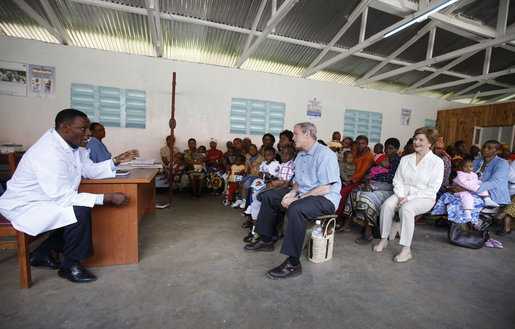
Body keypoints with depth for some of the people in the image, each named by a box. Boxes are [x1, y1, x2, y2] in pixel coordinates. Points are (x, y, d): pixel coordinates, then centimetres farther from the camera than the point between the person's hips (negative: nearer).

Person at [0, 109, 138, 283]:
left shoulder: (72, 144, -3)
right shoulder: (48, 154, -31)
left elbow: (89, 169, 6)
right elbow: (62, 196, -32)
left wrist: (116, 161, -10)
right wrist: (108, 198, -35)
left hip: (47, 199, 10)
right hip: (24, 207, -10)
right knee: (80, 212, -27)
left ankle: (42, 253, 18)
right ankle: (70, 265, -6)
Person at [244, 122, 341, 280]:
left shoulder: (325, 154, -16)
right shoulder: (300, 155, 14)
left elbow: (325, 188, -22)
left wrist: (298, 198, -21)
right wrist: (291, 193, -5)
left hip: (326, 199, -9)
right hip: (303, 194, 10)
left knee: (296, 208, -38)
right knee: (269, 196, 6)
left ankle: (293, 263, -27)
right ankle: (266, 241, 14)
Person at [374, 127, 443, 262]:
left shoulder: (437, 162, -1)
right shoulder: (405, 159, 14)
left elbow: (432, 188, -8)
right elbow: (397, 179, 10)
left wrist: (409, 198, -17)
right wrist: (400, 196, -8)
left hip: (424, 197, -4)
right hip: (403, 194, 4)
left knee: (406, 208, -35)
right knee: (387, 204, -27)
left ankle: (406, 249, -27)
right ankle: (384, 239, -15)